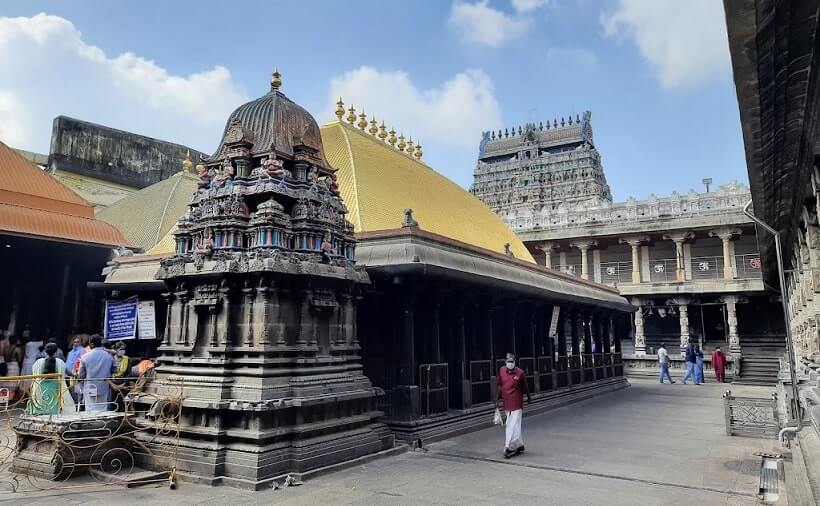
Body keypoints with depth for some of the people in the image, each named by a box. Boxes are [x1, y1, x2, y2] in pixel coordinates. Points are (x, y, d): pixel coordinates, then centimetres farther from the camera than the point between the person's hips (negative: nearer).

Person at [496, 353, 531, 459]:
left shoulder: (520, 373, -8)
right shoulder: (501, 371, 1)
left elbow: (524, 386, 5)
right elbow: (500, 385, 12)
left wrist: (529, 397, 17)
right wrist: (498, 397, 7)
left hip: (517, 404, -5)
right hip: (506, 403, 5)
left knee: (512, 426, -8)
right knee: (512, 425, 14)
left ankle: (508, 447, -5)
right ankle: (520, 445, 28)